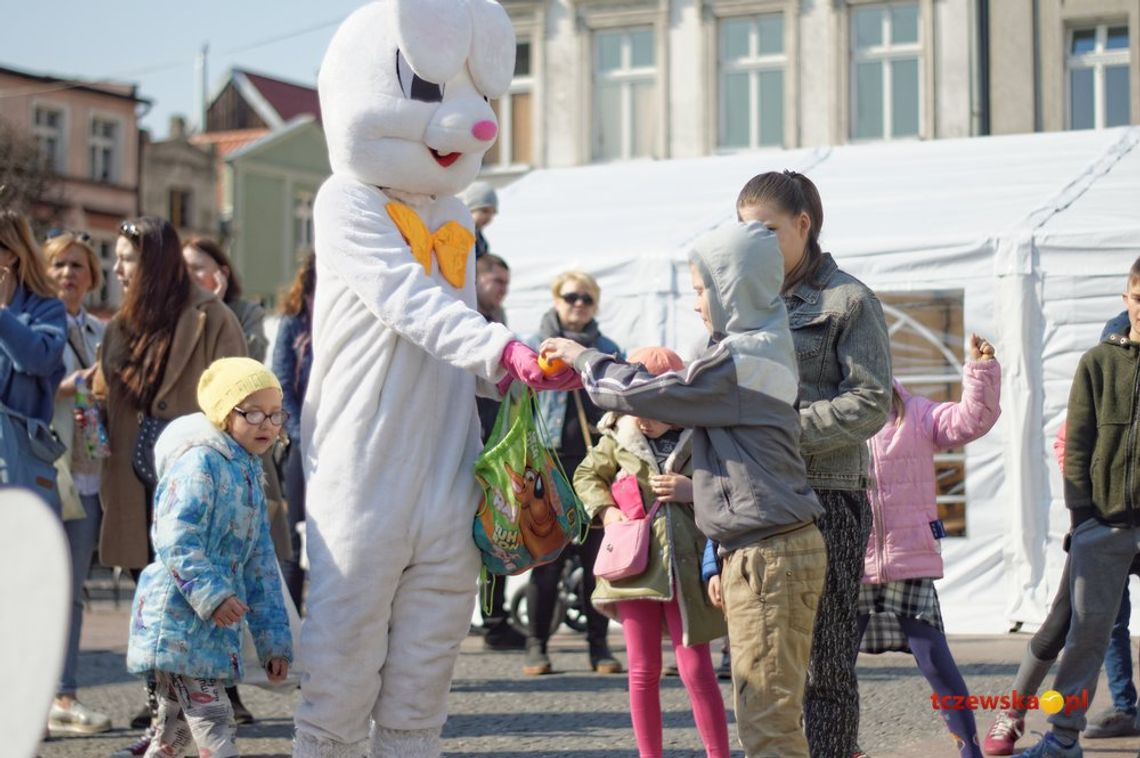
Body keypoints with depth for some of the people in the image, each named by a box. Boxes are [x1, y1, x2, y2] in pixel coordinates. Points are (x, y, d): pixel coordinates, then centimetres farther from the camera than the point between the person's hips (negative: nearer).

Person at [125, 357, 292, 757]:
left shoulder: (249, 474, 17)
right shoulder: (200, 462, -12)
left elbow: (260, 563, 19)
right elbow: (175, 540, -22)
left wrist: (273, 638, 17)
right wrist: (211, 594, -30)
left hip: (215, 624, 9)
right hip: (179, 615, -9)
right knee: (212, 718, -12)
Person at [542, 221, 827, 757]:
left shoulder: (739, 360, -14)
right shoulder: (762, 349, 17)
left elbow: (645, 394, -11)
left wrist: (583, 358, 3)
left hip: (767, 553, -10)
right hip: (777, 548, 10)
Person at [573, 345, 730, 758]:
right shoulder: (619, 438, 3)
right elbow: (587, 475, 17)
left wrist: (694, 491, -18)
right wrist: (605, 509, 0)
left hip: (687, 567, -3)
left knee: (696, 670, -1)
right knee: (643, 671, 8)